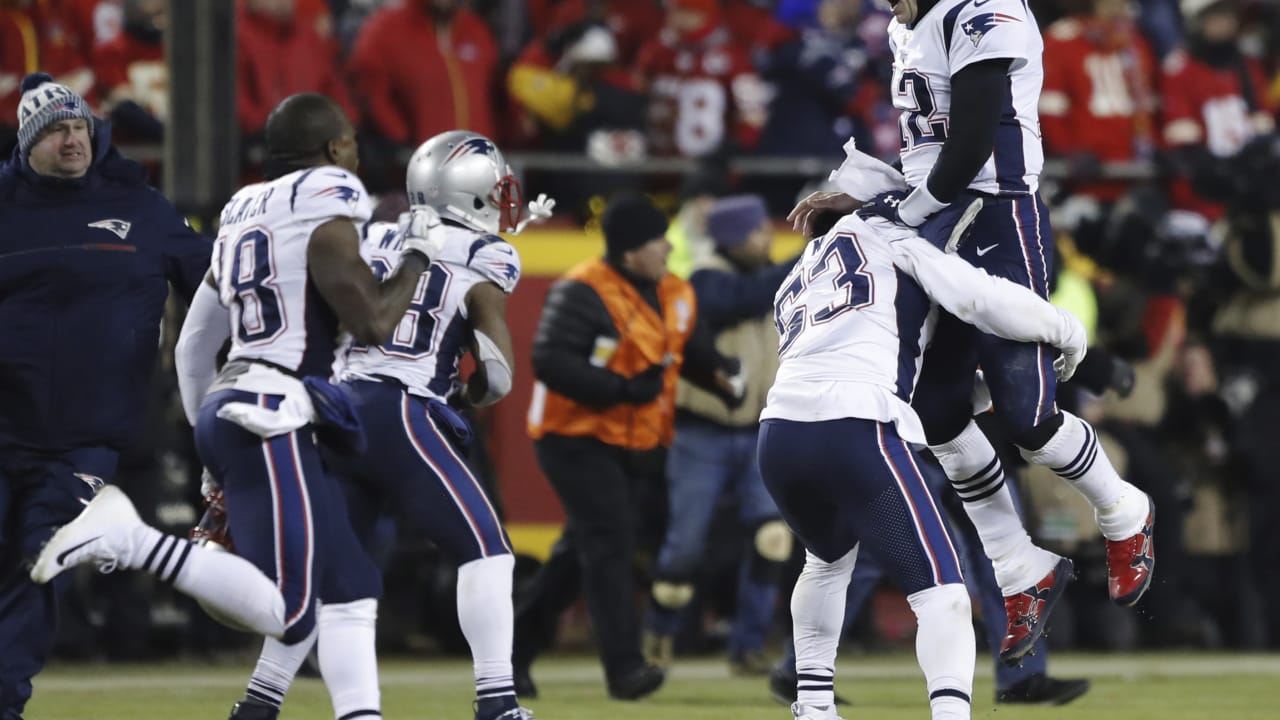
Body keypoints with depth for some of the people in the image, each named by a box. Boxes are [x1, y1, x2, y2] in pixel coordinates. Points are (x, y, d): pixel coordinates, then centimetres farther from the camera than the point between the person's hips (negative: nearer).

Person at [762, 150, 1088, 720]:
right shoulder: (887, 237, 15)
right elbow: (981, 299, 4)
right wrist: (1066, 331, 17)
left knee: (831, 556, 35)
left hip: (778, 436, 6)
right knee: (941, 592, -8)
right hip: (853, 430, -6)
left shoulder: (794, 284, 32)